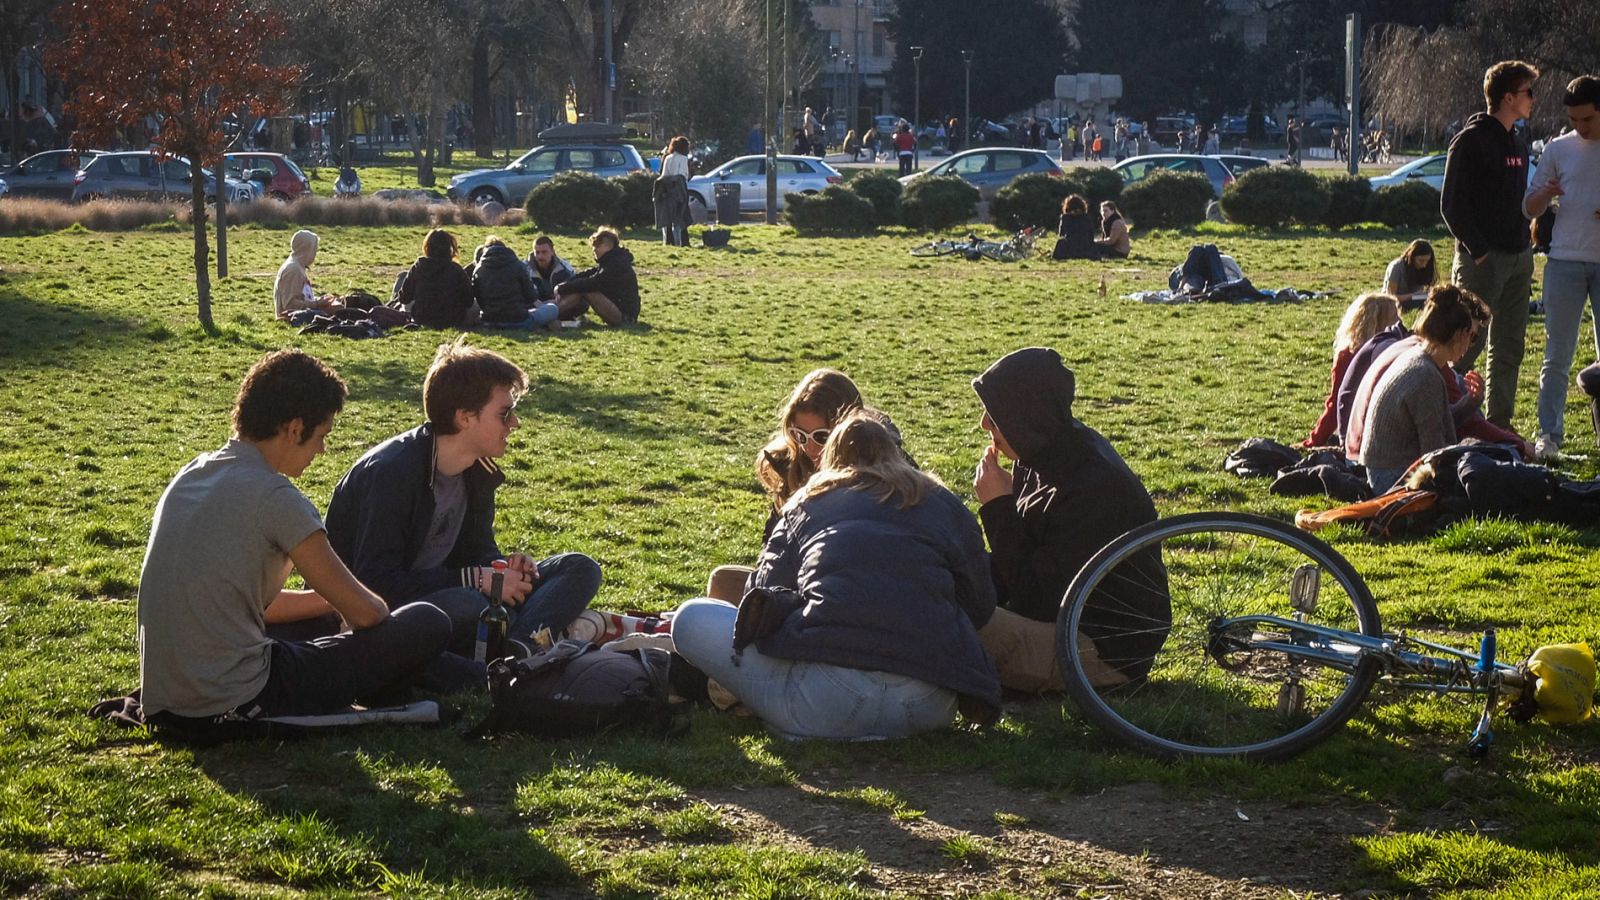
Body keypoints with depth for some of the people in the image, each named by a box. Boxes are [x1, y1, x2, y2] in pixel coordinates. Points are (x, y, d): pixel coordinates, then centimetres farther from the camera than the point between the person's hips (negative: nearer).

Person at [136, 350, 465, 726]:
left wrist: (331, 601, 22)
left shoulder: (188, 478, 11)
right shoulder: (274, 496, -14)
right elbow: (365, 612, -6)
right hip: (234, 706, -9)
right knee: (428, 624, -3)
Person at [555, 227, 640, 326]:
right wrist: (563, 285, -8)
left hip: (624, 315, -10)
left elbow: (592, 283, -21)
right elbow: (585, 274, 6)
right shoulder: (608, 261, 16)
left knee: (585, 290, -20)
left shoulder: (617, 264, -16)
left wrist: (562, 288, -16)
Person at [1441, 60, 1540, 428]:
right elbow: (1452, 204, -13)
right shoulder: (1471, 140, -9)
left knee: (1510, 348, 9)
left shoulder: (1517, 143, 16)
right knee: (1468, 344, -9)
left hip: (1517, 258, 8)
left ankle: (1500, 425, 15)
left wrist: (1526, 252, 14)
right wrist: (1478, 252, -17)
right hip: (1483, 259, -8)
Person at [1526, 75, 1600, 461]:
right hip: (1565, 261, 1)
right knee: (1557, 356, 1)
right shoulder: (1558, 149, 7)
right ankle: (1549, 435, 3)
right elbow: (1529, 209, 11)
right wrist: (1545, 194, -12)